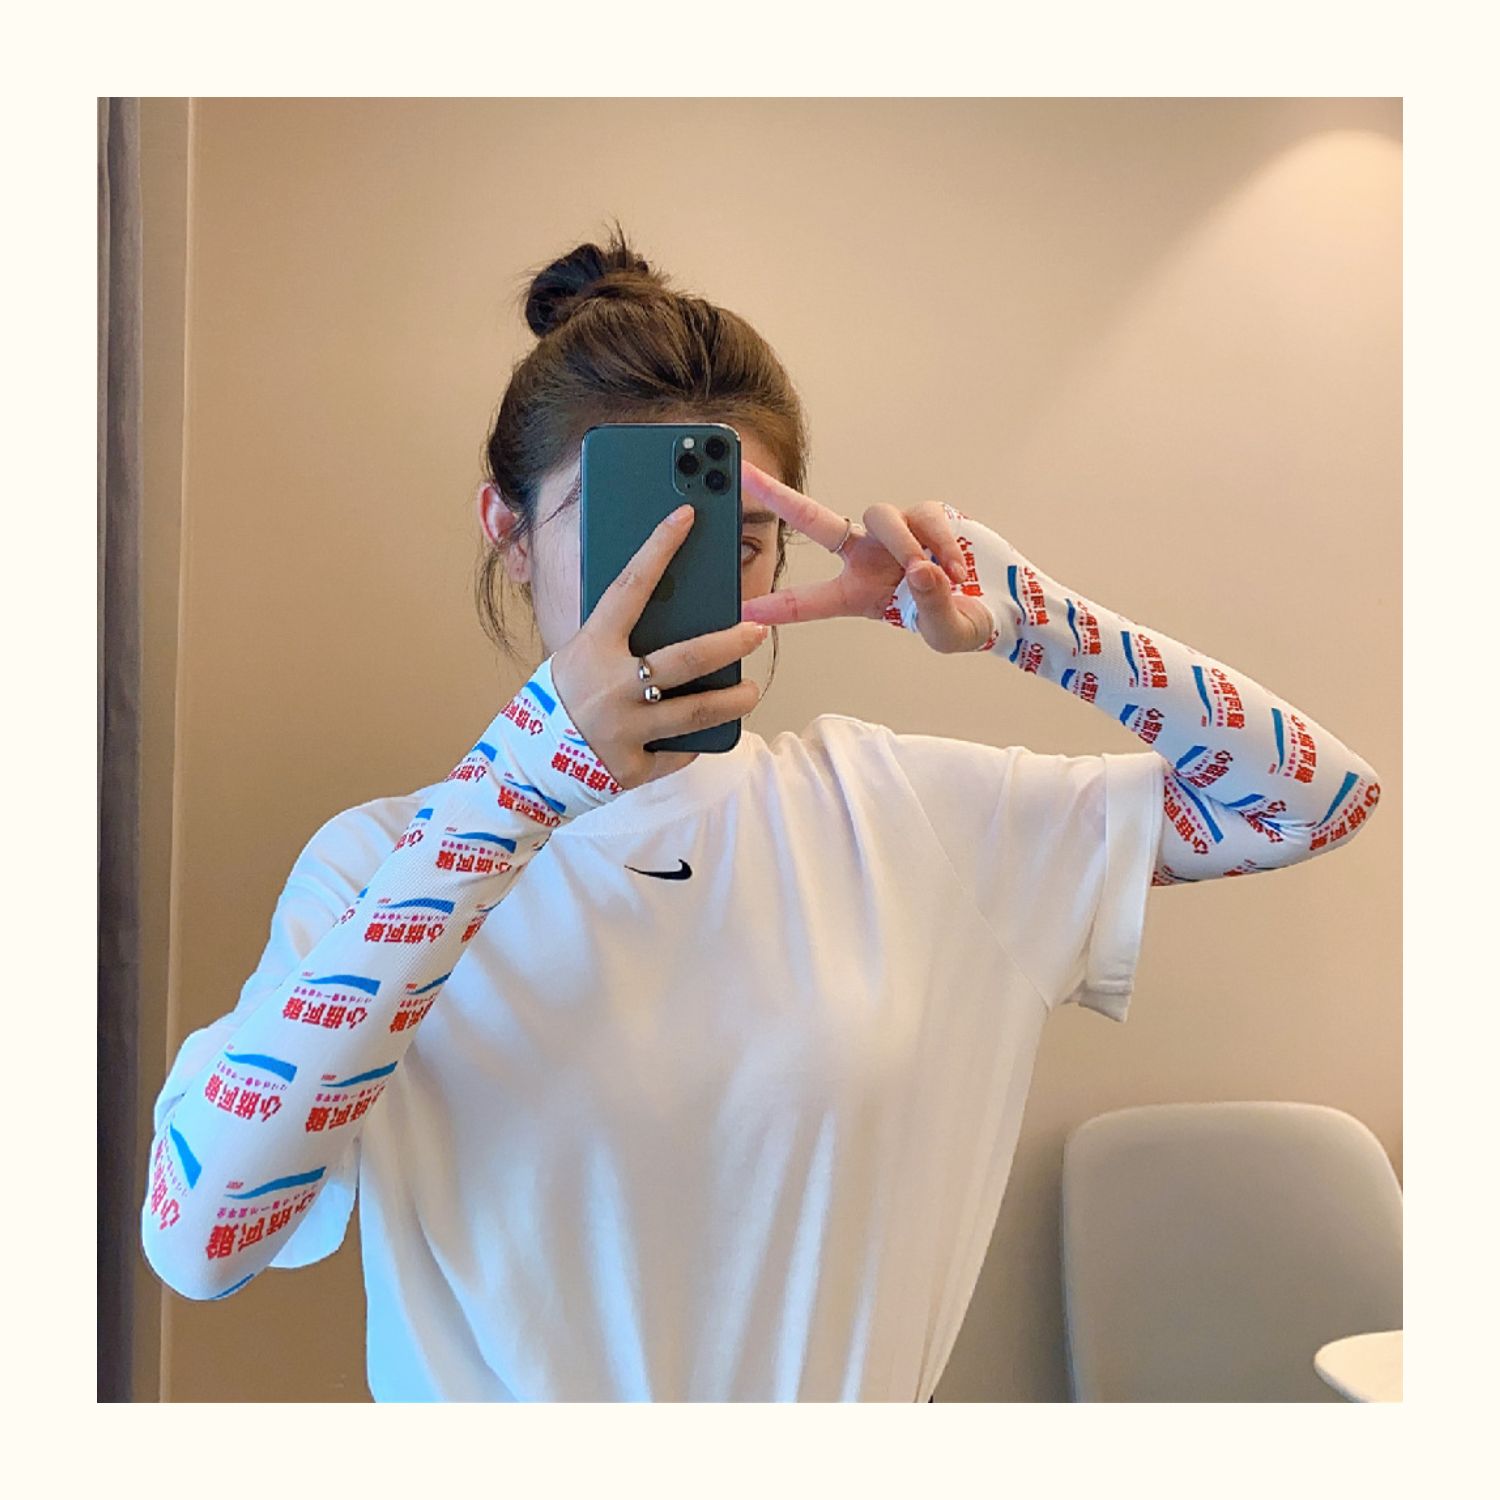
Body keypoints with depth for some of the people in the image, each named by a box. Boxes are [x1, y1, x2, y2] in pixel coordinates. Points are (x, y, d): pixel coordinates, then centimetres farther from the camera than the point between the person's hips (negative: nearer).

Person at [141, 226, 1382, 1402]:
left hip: (852, 1418, 1)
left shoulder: (884, 809, -3)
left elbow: (1320, 797, 1)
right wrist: (526, 780, -27)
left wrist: (1017, 618, -12)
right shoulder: (385, 860, -8)